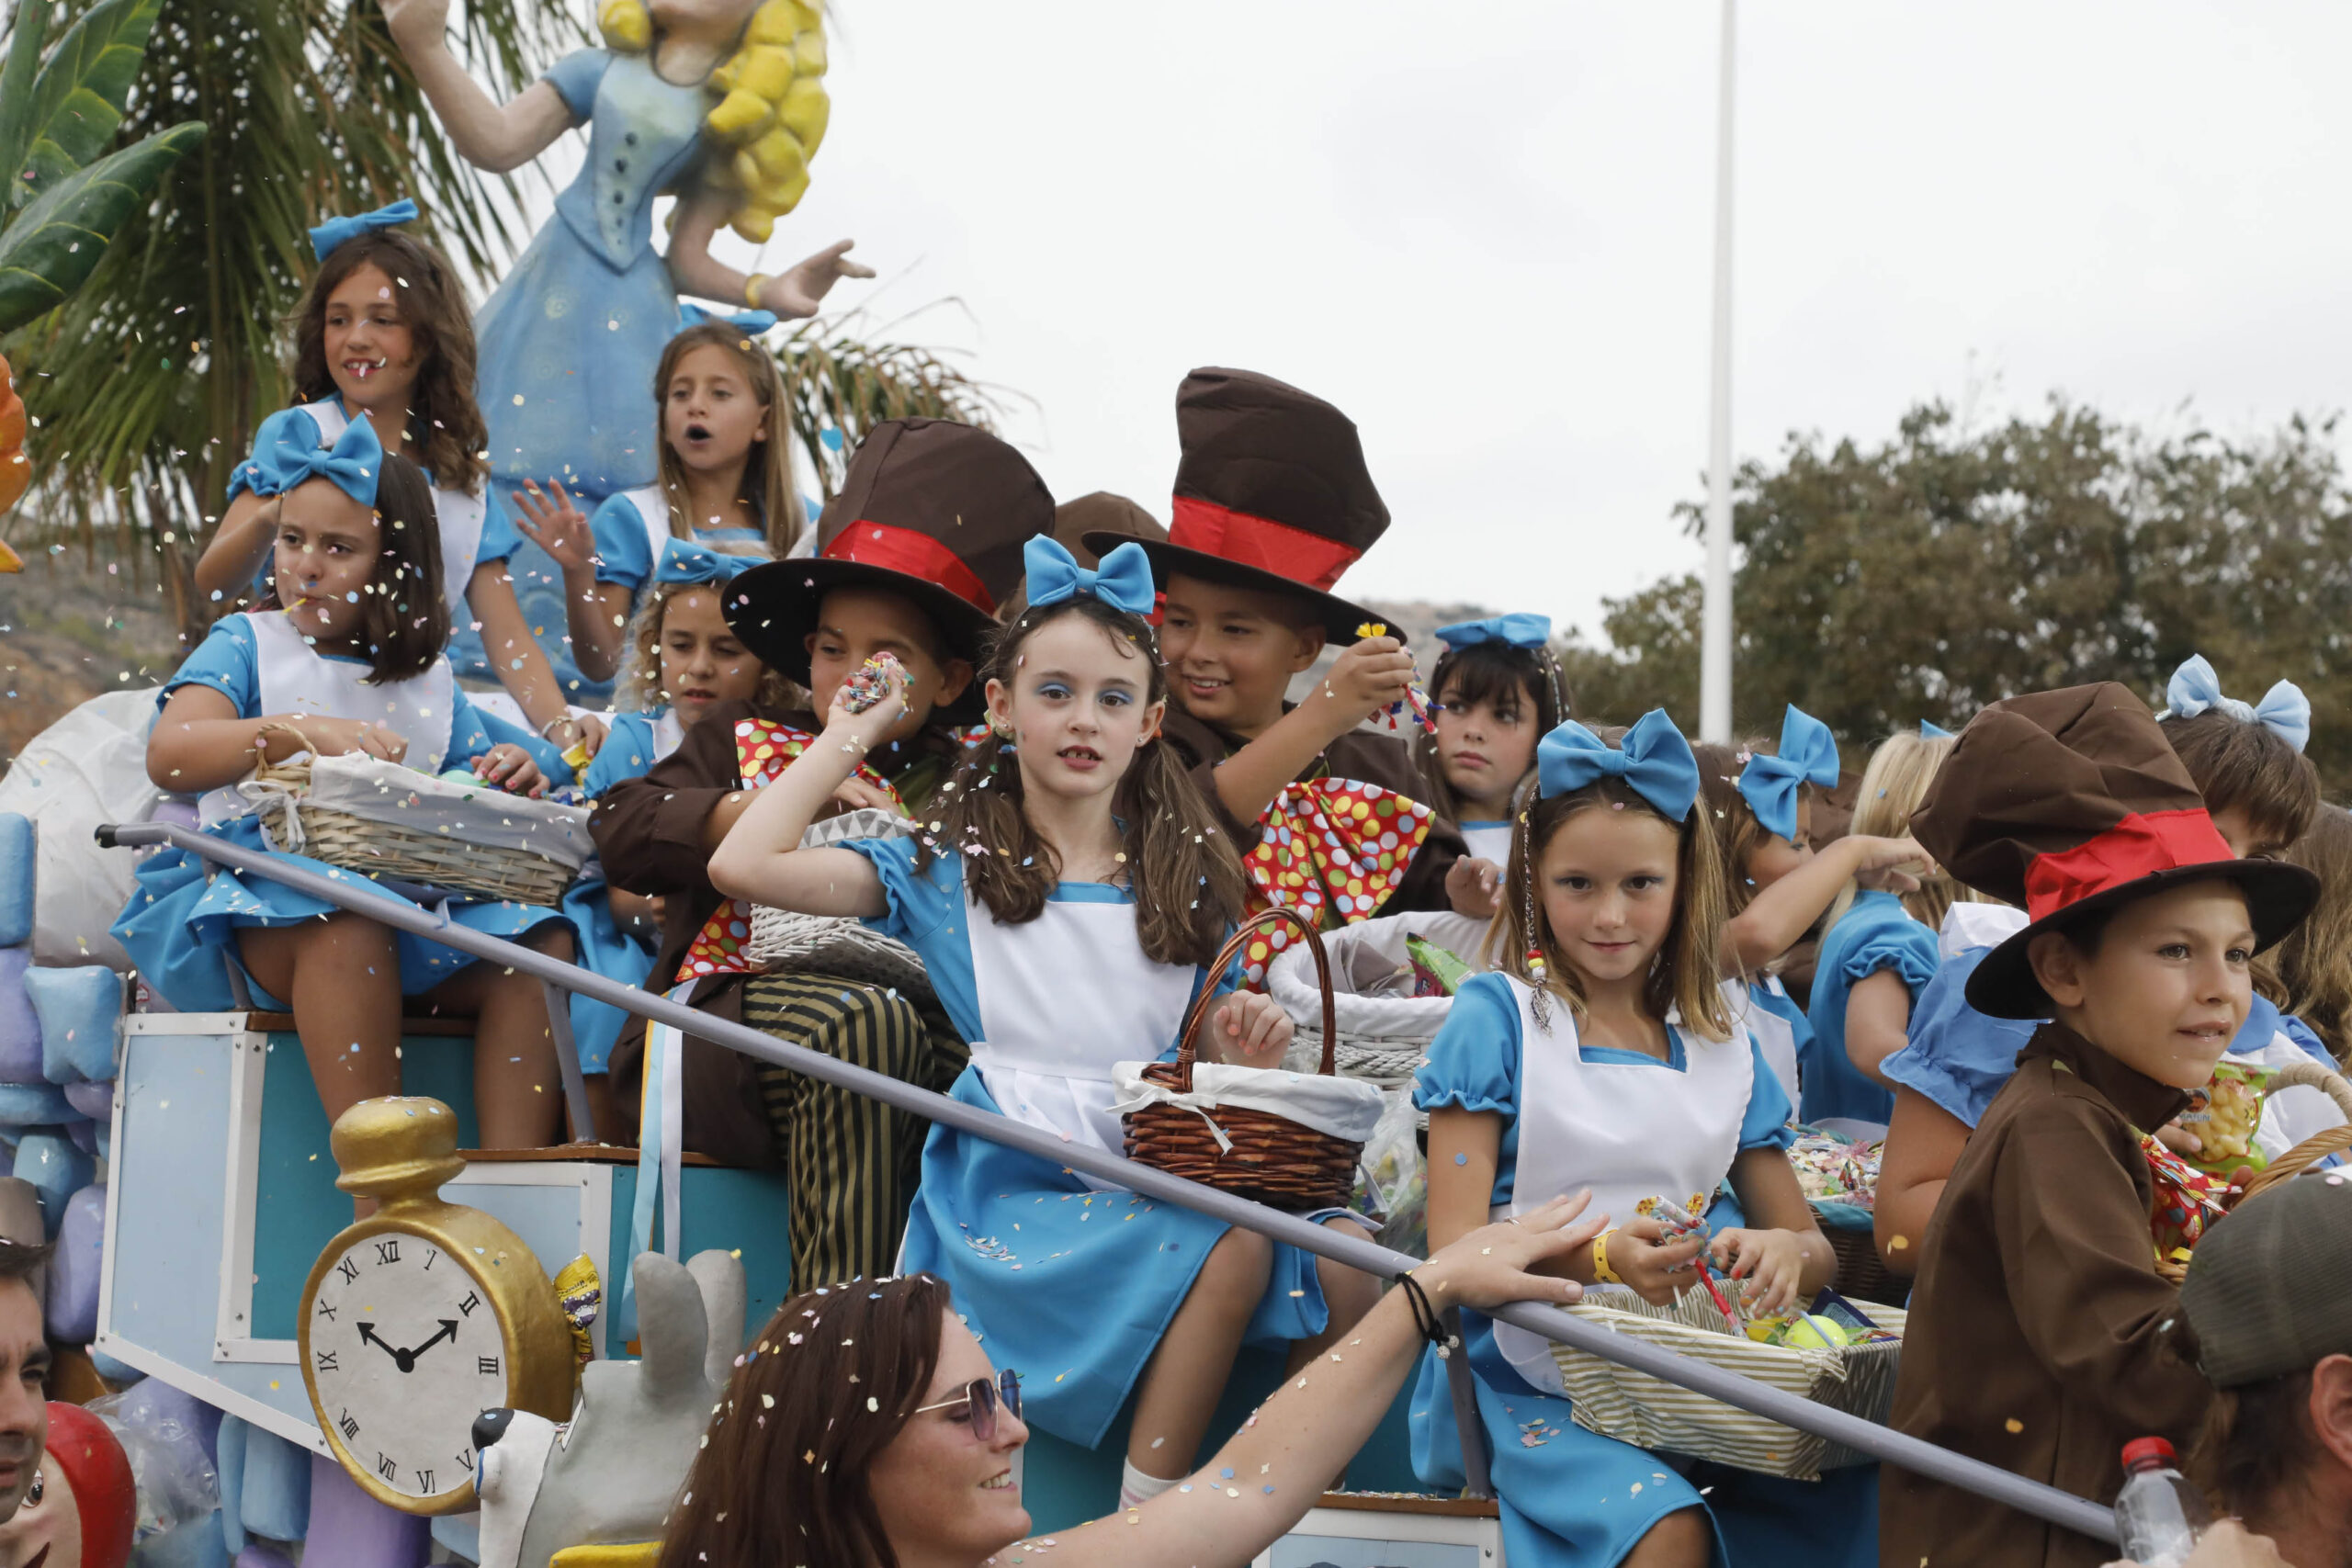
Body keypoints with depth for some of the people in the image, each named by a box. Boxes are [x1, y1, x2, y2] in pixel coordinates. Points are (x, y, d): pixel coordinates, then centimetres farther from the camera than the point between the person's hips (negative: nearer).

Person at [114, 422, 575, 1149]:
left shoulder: (429, 679, 19)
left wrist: (512, 778, -7)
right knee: (345, 922, -38)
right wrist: (300, 732, -26)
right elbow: (168, 756, -10)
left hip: (411, 902, 4)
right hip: (261, 898, -4)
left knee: (540, 939, -22)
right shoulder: (247, 645, 9)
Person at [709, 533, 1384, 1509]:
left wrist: (1238, 1054, -2)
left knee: (1340, 1253, -28)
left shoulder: (1187, 881, 19)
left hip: (1157, 1178, 4)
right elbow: (745, 865, -3)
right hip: (1014, 1193, -4)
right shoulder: (947, 869, 10)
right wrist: (850, 735, 9)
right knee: (1231, 1243, -32)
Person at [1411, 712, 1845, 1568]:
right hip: (1537, 1377, -4)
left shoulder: (1722, 1046, 16)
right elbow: (1456, 1247, -5)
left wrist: (1785, 1252, -8)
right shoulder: (1498, 1015, 2)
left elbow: (1815, 1249, 17)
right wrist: (1600, 1258, -23)